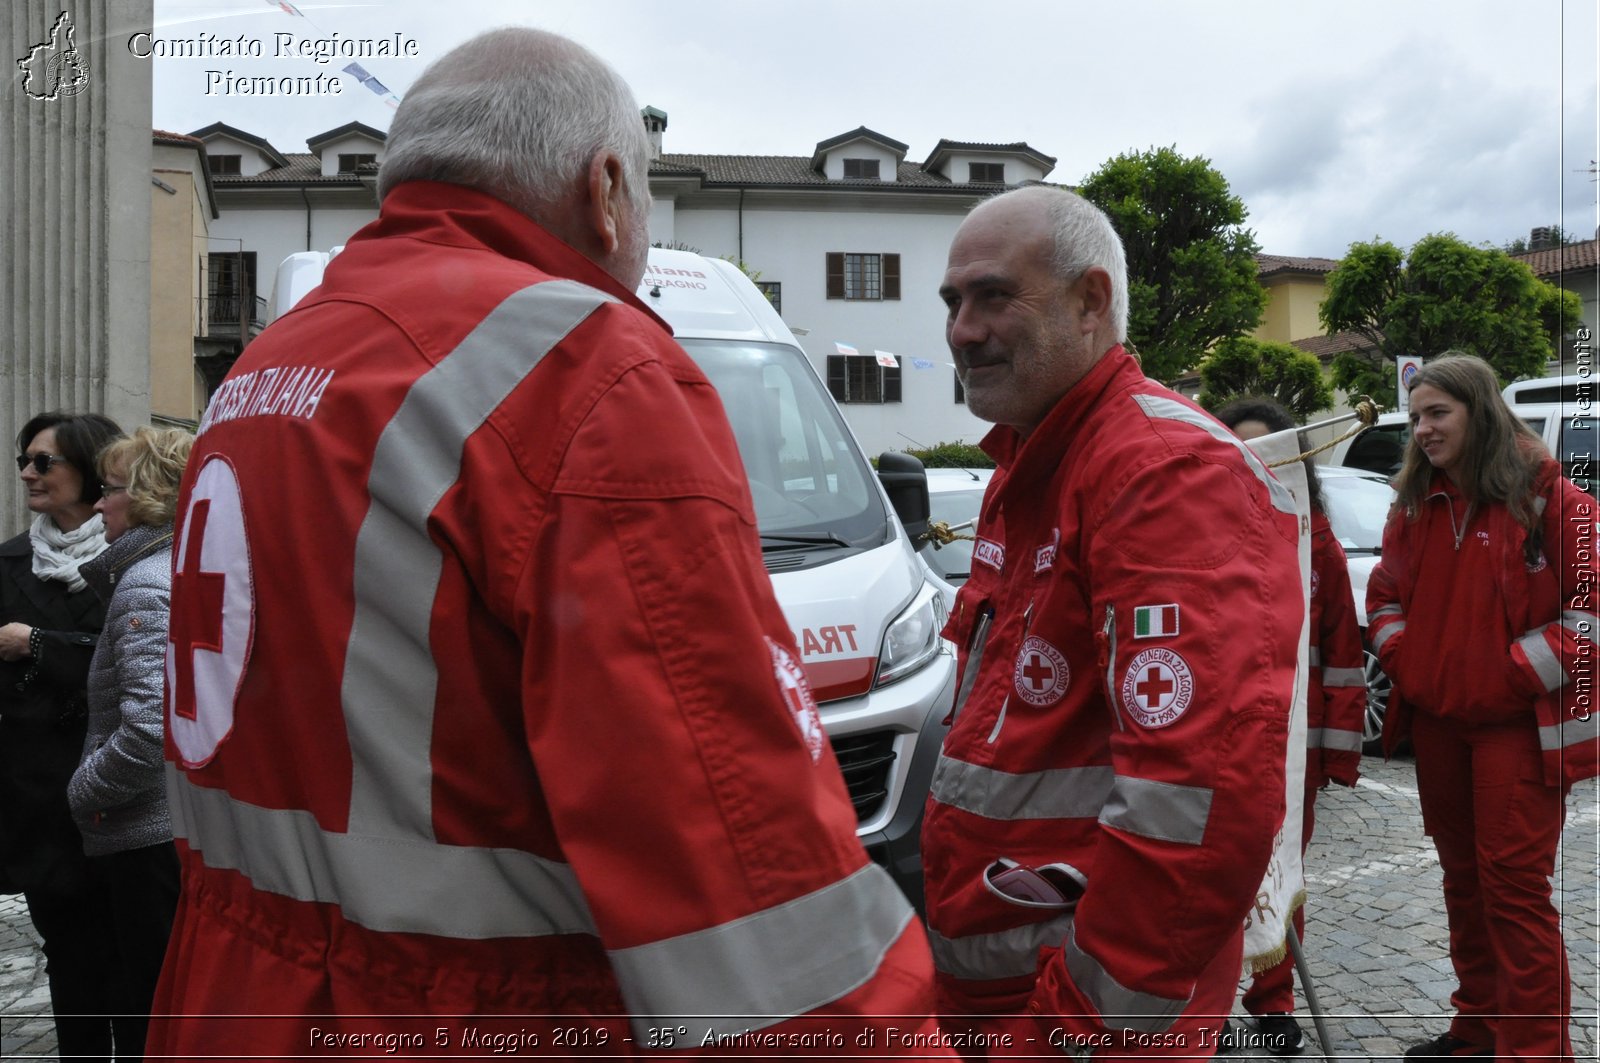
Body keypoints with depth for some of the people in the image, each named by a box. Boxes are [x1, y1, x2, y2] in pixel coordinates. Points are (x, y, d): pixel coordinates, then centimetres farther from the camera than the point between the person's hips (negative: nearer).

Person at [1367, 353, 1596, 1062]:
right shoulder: (1413, 505, 10)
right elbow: (1386, 592, 18)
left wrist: (1522, 674, -15)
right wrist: (1398, 657, 2)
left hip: (1517, 723, -6)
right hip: (1434, 720, 6)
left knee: (1515, 884, -5)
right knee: (1462, 876, 15)